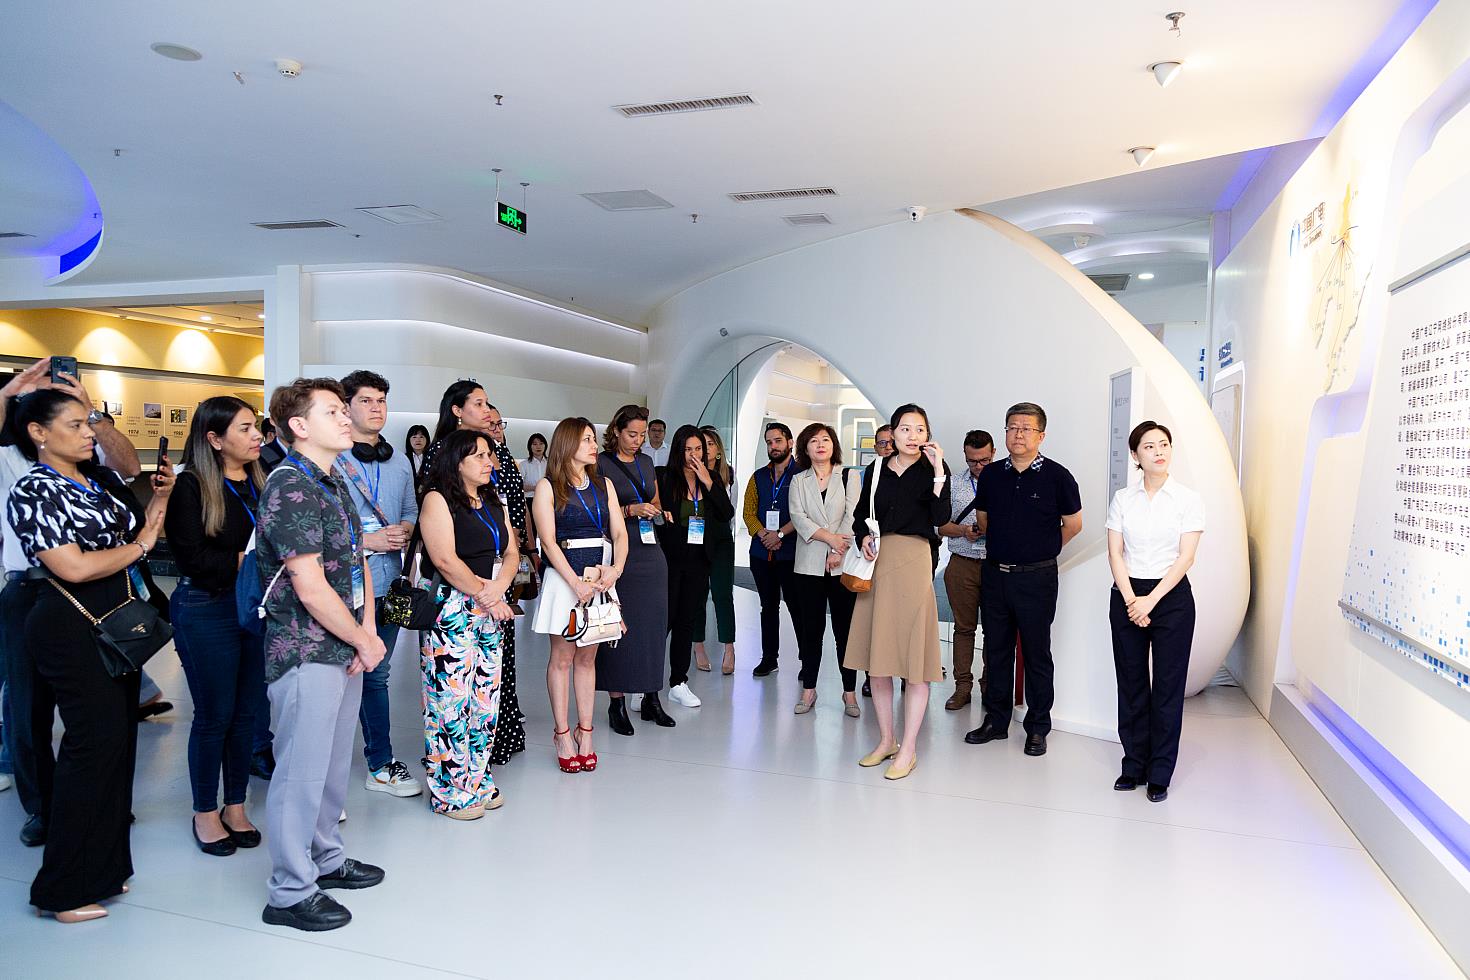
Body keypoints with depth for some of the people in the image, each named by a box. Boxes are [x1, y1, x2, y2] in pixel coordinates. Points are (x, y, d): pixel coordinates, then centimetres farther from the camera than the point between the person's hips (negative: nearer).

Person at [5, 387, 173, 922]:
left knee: (117, 740, 12)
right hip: (70, 630, -8)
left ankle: (101, 868, 27)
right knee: (96, 743, -5)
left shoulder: (93, 483, 13)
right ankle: (65, 889, 9)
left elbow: (135, 537, 14)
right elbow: (74, 567, -20)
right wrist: (139, 546, -8)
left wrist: (159, 501, 2)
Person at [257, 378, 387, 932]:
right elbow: (310, 586, -21)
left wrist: (368, 631, 0)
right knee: (302, 771, 2)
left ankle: (326, 860, 36)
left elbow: (357, 561, 14)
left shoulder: (333, 484, 12)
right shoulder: (289, 488, -17)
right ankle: (291, 893, 16)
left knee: (334, 763, 20)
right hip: (305, 653, -9)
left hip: (344, 651, 9)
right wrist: (363, 641, -11)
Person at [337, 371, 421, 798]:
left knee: (375, 675, 17)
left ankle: (380, 765, 27)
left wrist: (403, 531, -2)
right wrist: (368, 540, -16)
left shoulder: (400, 463, 14)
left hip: (385, 585, 6)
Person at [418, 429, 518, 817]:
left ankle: (477, 780, 21)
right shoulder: (438, 500, -6)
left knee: (485, 698, 10)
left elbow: (511, 554, 13)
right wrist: (485, 596, -10)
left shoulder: (493, 502, 17)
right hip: (452, 608, -7)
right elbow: (445, 560, -15)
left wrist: (497, 588, -6)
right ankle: (450, 791, 6)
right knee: (452, 699, -4)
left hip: (491, 611, 7)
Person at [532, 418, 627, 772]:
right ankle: (562, 734, 10)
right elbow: (548, 541, -9)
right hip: (565, 576, -4)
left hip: (601, 576, 4)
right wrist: (577, 582, -16)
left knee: (587, 657, 8)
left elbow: (619, 533, 7)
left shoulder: (604, 485, 11)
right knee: (562, 657, 2)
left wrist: (615, 569, -11)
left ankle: (585, 732, 13)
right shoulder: (548, 487, -2)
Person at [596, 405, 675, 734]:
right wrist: (631, 510, -17)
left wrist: (659, 512, 5)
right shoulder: (601, 463, -5)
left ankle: (651, 699, 17)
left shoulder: (646, 462, 14)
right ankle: (616, 704, 7)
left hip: (651, 553, 6)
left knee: (653, 626, 7)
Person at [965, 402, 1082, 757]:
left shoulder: (1056, 476, -7)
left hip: (1036, 578, -4)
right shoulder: (991, 474, 4)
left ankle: (1037, 728, 17)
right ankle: (995, 720, 24)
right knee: (996, 649, 11)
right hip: (995, 574, 4)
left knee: (1037, 654, 5)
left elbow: (1073, 524, 4)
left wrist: (1042, 551, 12)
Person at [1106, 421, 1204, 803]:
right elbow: (1115, 553, 1)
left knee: (1167, 688, 2)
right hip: (1126, 596, 2)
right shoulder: (1122, 499, 5)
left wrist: (1151, 600, -12)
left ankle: (1160, 775, 13)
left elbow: (1186, 557, -6)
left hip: (1171, 596, -2)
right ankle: (1133, 766, 19)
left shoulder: (1189, 499, -1)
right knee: (1131, 685, 7)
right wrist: (1131, 600, -10)